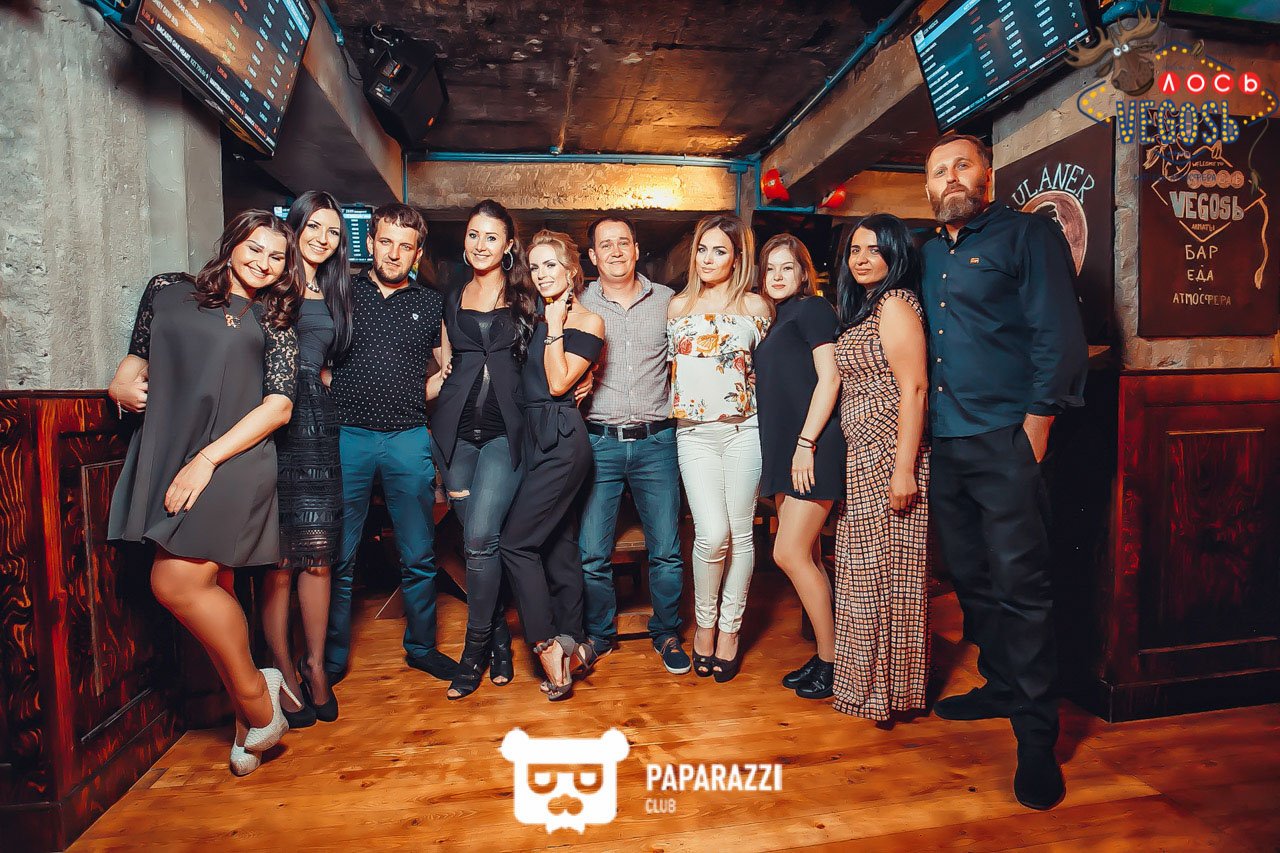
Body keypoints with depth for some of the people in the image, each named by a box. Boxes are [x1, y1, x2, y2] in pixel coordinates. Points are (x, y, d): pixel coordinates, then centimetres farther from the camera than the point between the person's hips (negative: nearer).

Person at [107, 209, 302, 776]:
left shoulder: (275, 324, 9)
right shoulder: (168, 290, 17)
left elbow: (278, 407, -1)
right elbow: (139, 353, 26)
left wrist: (207, 459, -11)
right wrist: (122, 383, 2)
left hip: (235, 463, -3)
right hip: (166, 461, 4)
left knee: (176, 582, -13)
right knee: (206, 586, 4)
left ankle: (252, 695, 6)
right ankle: (253, 703, 18)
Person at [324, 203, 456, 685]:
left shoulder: (430, 304, 10)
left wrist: (420, 396, 5)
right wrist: (338, 395, 0)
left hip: (409, 440, 1)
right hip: (347, 437, -1)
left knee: (419, 556, 8)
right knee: (338, 557, 5)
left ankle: (422, 646, 24)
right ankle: (333, 657, 20)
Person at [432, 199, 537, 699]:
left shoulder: (525, 297, 6)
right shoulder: (452, 299, 15)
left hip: (505, 430, -3)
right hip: (456, 429, 3)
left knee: (479, 538, -12)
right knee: (476, 540, 6)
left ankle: (476, 647, 5)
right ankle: (498, 633, 23)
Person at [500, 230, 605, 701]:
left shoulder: (587, 321, -6)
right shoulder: (539, 319, 16)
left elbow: (558, 383, -15)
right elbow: (531, 381, 14)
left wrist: (554, 326, -11)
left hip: (562, 440, -8)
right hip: (538, 438, 8)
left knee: (516, 541, -9)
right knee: (558, 546, 11)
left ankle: (548, 645, 0)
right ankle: (575, 645, 21)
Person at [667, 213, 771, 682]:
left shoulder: (756, 305, 7)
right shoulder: (678, 306, 11)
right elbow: (666, 365, 17)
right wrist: (679, 403, 7)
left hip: (744, 428, 0)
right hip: (693, 432, 0)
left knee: (740, 532, 2)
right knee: (712, 534, -10)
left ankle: (730, 630, 17)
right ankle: (704, 622, 13)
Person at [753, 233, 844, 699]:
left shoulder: (813, 309, -3)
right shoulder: (776, 321, 21)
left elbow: (829, 379, -12)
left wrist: (806, 444, -17)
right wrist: (783, 453, 15)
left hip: (813, 450, -8)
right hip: (783, 451, 8)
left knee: (790, 554, -8)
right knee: (806, 556, 10)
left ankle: (831, 660, 5)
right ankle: (826, 655, 20)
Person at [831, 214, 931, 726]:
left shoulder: (895, 303, -10)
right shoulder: (864, 308, 18)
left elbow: (913, 388, -18)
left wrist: (904, 468, -22)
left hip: (888, 457, -9)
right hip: (861, 456, 9)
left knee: (886, 571, 0)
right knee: (867, 570, 15)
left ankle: (891, 689, 15)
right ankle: (872, 682, 28)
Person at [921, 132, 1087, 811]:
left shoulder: (1027, 234, 0)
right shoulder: (927, 255, 18)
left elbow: (1058, 332, -8)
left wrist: (1037, 419, -15)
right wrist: (918, 426, 12)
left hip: (1004, 440, -6)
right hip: (943, 442, 7)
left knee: (1019, 584, -4)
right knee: (971, 578, 14)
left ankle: (1036, 735, 8)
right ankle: (1000, 686, 31)